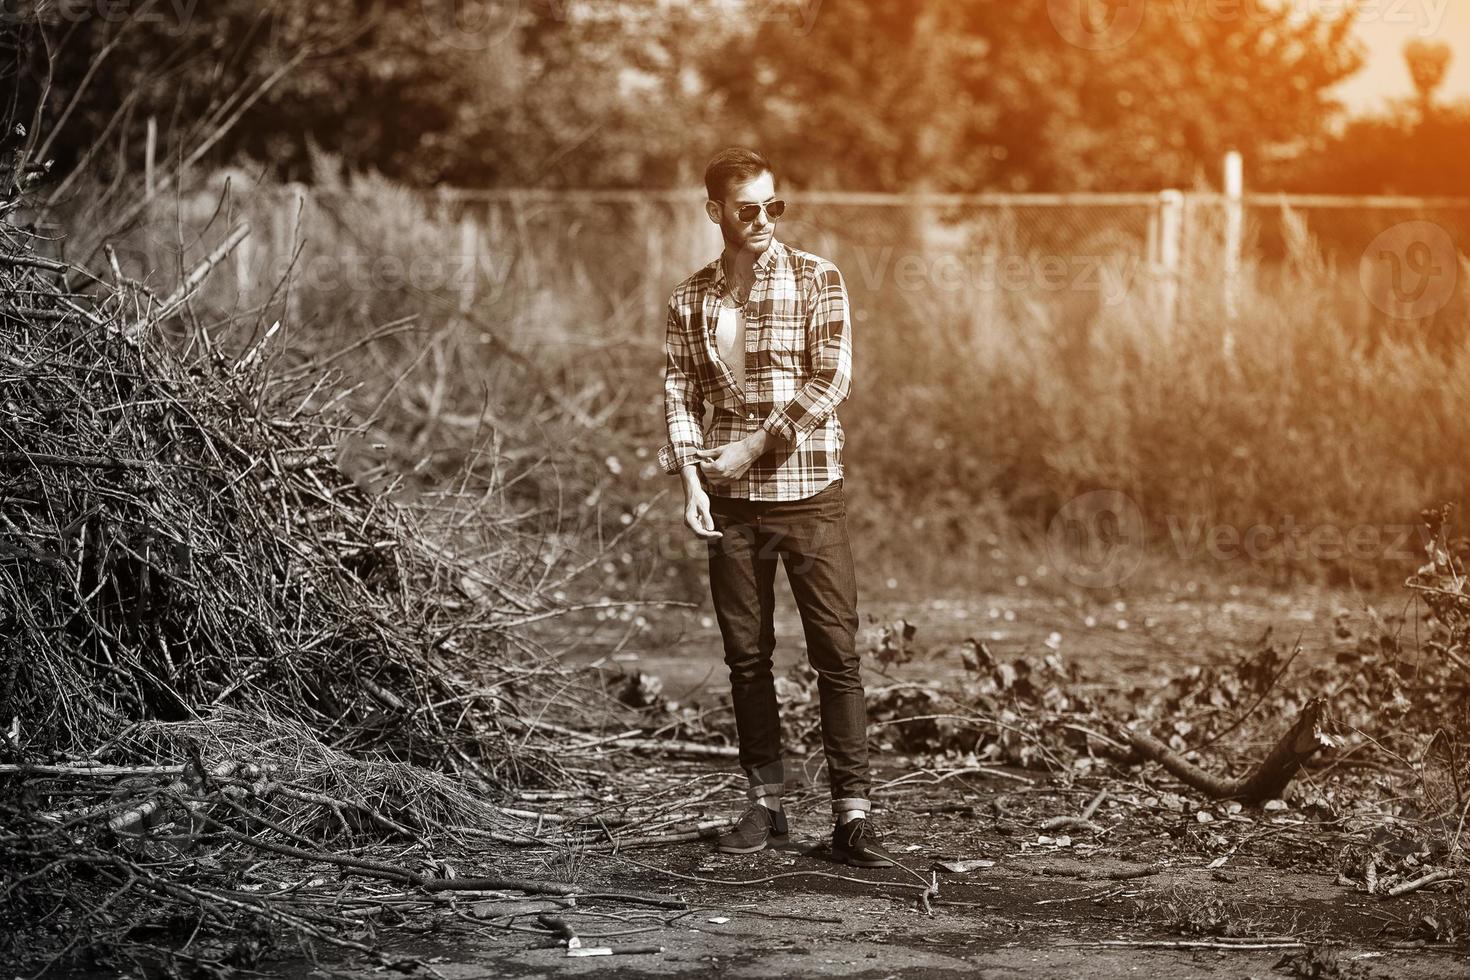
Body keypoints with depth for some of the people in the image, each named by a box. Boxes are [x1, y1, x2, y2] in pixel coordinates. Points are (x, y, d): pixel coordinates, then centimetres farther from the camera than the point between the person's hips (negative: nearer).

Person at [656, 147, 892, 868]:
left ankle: (851, 815, -5)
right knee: (746, 657, 7)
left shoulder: (817, 280, -2)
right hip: (730, 504, 3)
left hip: (809, 491, -3)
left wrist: (754, 446, -11)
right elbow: (678, 391, 7)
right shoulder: (692, 298, 8)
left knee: (837, 656, -6)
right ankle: (765, 804, 17)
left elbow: (832, 381, -9)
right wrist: (691, 479, -7)